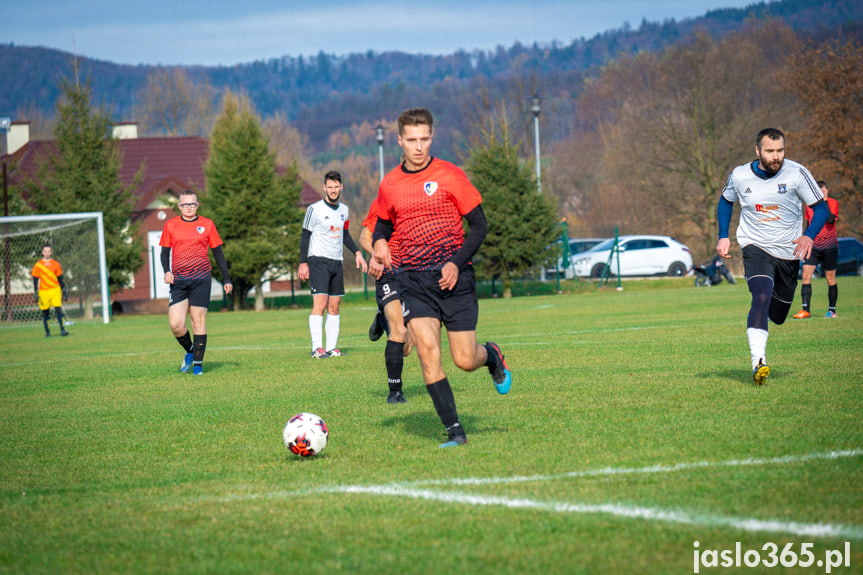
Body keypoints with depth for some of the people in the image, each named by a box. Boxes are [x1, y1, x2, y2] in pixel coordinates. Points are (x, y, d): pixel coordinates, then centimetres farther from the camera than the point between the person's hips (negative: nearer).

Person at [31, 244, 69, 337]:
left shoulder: (56, 264, 7)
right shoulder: (38, 265, 2)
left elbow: (60, 279, 13)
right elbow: (35, 280, 3)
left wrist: (64, 291, 11)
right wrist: (35, 293, -3)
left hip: (55, 290, 1)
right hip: (43, 291, -1)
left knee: (58, 309, -12)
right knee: (45, 312, 4)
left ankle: (62, 330, -12)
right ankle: (47, 332, 15)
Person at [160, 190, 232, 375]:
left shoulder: (207, 224, 7)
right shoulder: (171, 225, 9)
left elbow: (218, 252, 12)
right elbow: (165, 252, 14)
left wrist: (226, 279, 10)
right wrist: (166, 271, -5)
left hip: (201, 279, -1)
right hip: (178, 281, 1)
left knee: (198, 321, -4)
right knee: (176, 324, -9)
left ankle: (198, 363, 4)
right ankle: (189, 351, 19)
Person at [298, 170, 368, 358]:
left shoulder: (344, 209, 12)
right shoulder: (314, 209, -6)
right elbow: (305, 235, -3)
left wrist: (357, 252, 14)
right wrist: (303, 263, -7)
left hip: (337, 263, 6)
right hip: (318, 260, -6)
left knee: (334, 306, 4)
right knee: (320, 304, -14)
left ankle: (331, 348, 6)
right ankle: (316, 348, -16)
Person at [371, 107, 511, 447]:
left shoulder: (450, 176, -2)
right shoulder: (390, 185, 8)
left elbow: (479, 225, -1)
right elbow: (384, 223, 26)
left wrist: (457, 263, -14)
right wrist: (379, 242, 3)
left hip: (454, 278, -2)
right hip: (413, 282, 2)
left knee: (465, 361, -3)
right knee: (427, 350, -18)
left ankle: (492, 356, 36)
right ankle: (454, 430, -11)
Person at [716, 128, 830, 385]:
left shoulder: (796, 173, -11)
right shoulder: (740, 176, -5)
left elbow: (820, 207, -4)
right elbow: (726, 200, 17)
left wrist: (809, 236, -21)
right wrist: (723, 236, 7)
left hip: (789, 253, 2)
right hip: (756, 248, -2)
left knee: (777, 315, 11)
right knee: (762, 297, -28)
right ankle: (758, 362, -36)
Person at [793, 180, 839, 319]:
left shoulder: (833, 203, -4)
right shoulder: (810, 205, 9)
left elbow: (830, 220, -22)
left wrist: (825, 200, -23)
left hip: (830, 246, -3)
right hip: (813, 246, 3)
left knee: (830, 279, 3)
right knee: (806, 275, -11)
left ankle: (832, 310, 17)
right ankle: (805, 310, -12)